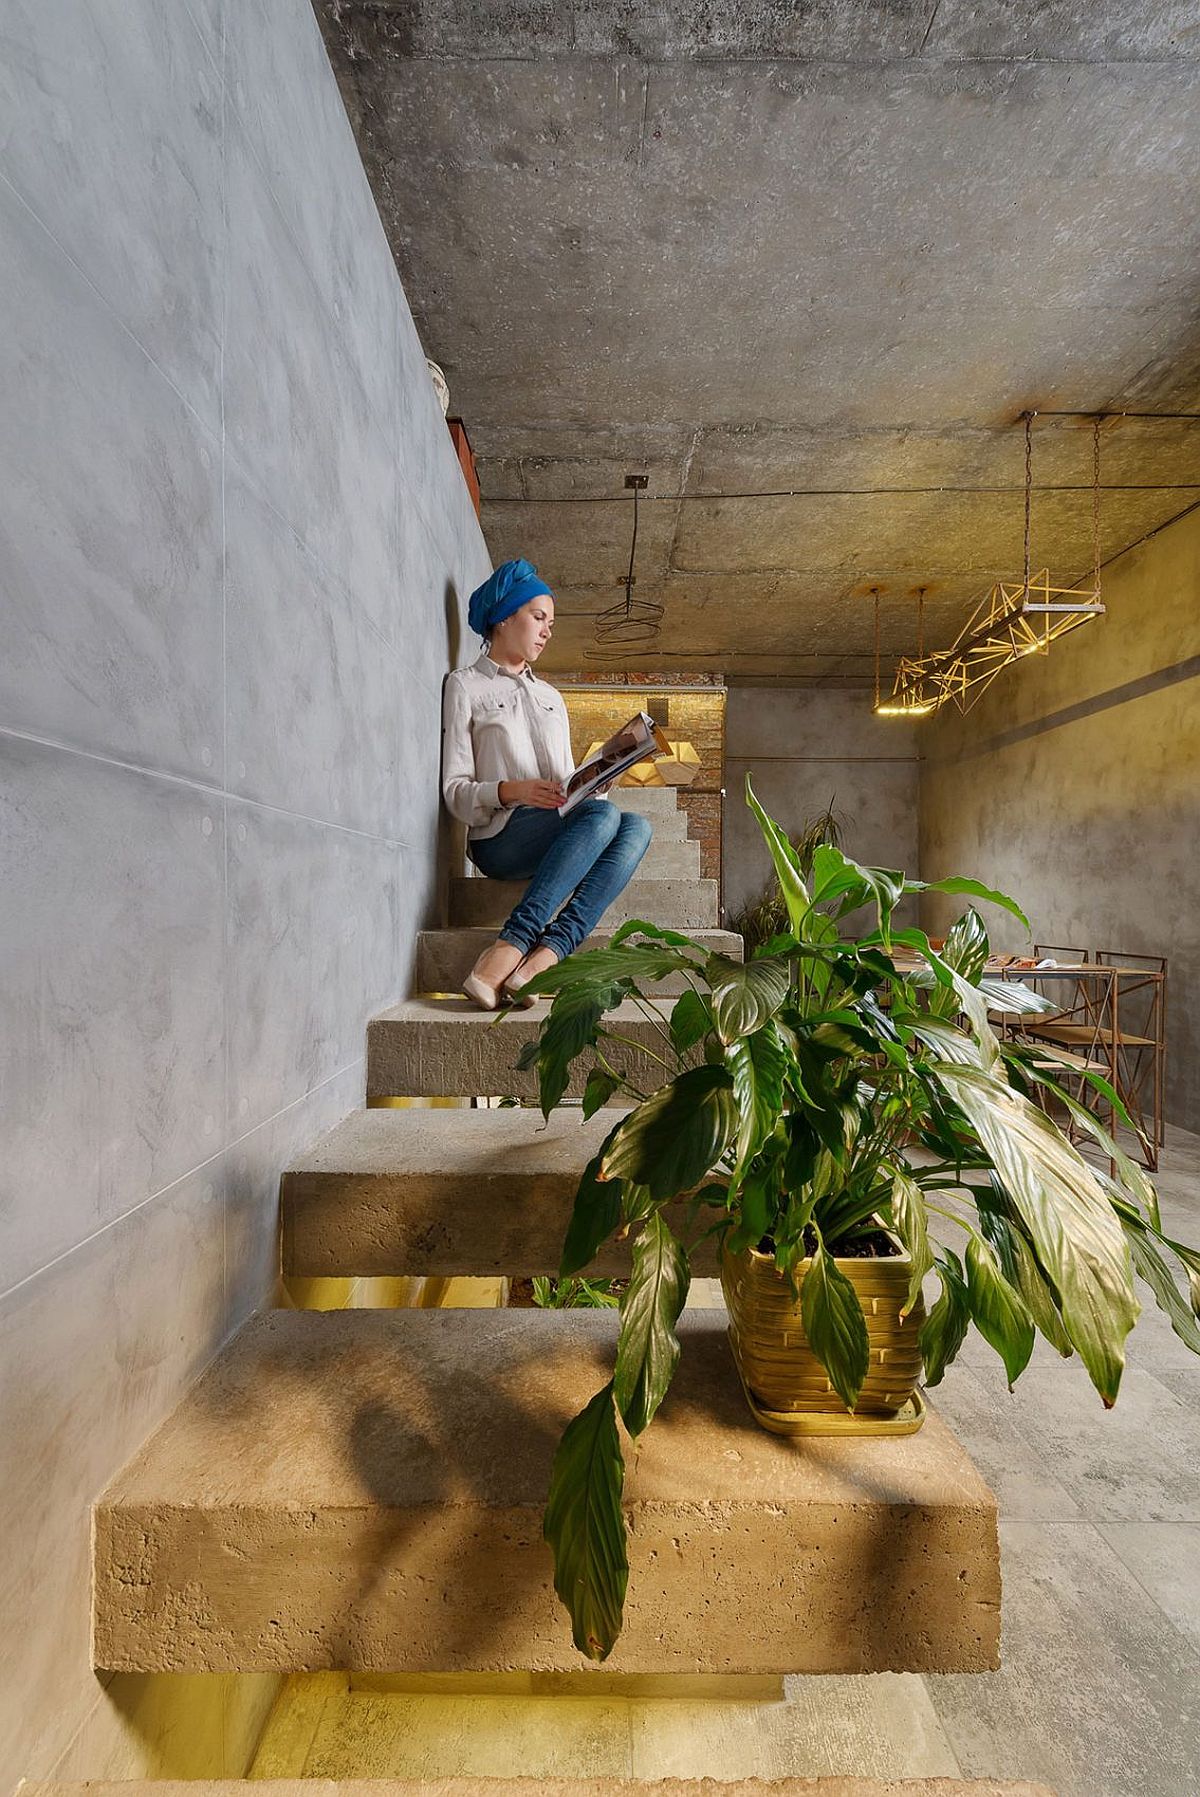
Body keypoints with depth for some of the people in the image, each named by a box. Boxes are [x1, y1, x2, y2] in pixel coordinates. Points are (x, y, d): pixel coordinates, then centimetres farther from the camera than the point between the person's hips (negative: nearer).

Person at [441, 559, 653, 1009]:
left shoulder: (550, 696, 28)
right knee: (603, 814, -32)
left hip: (562, 834, 5)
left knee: (637, 826, -25)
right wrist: (511, 790, -19)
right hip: (499, 837, -5)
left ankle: (548, 953, -39)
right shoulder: (466, 685, 9)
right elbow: (455, 792, 0)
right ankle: (507, 952, -40)